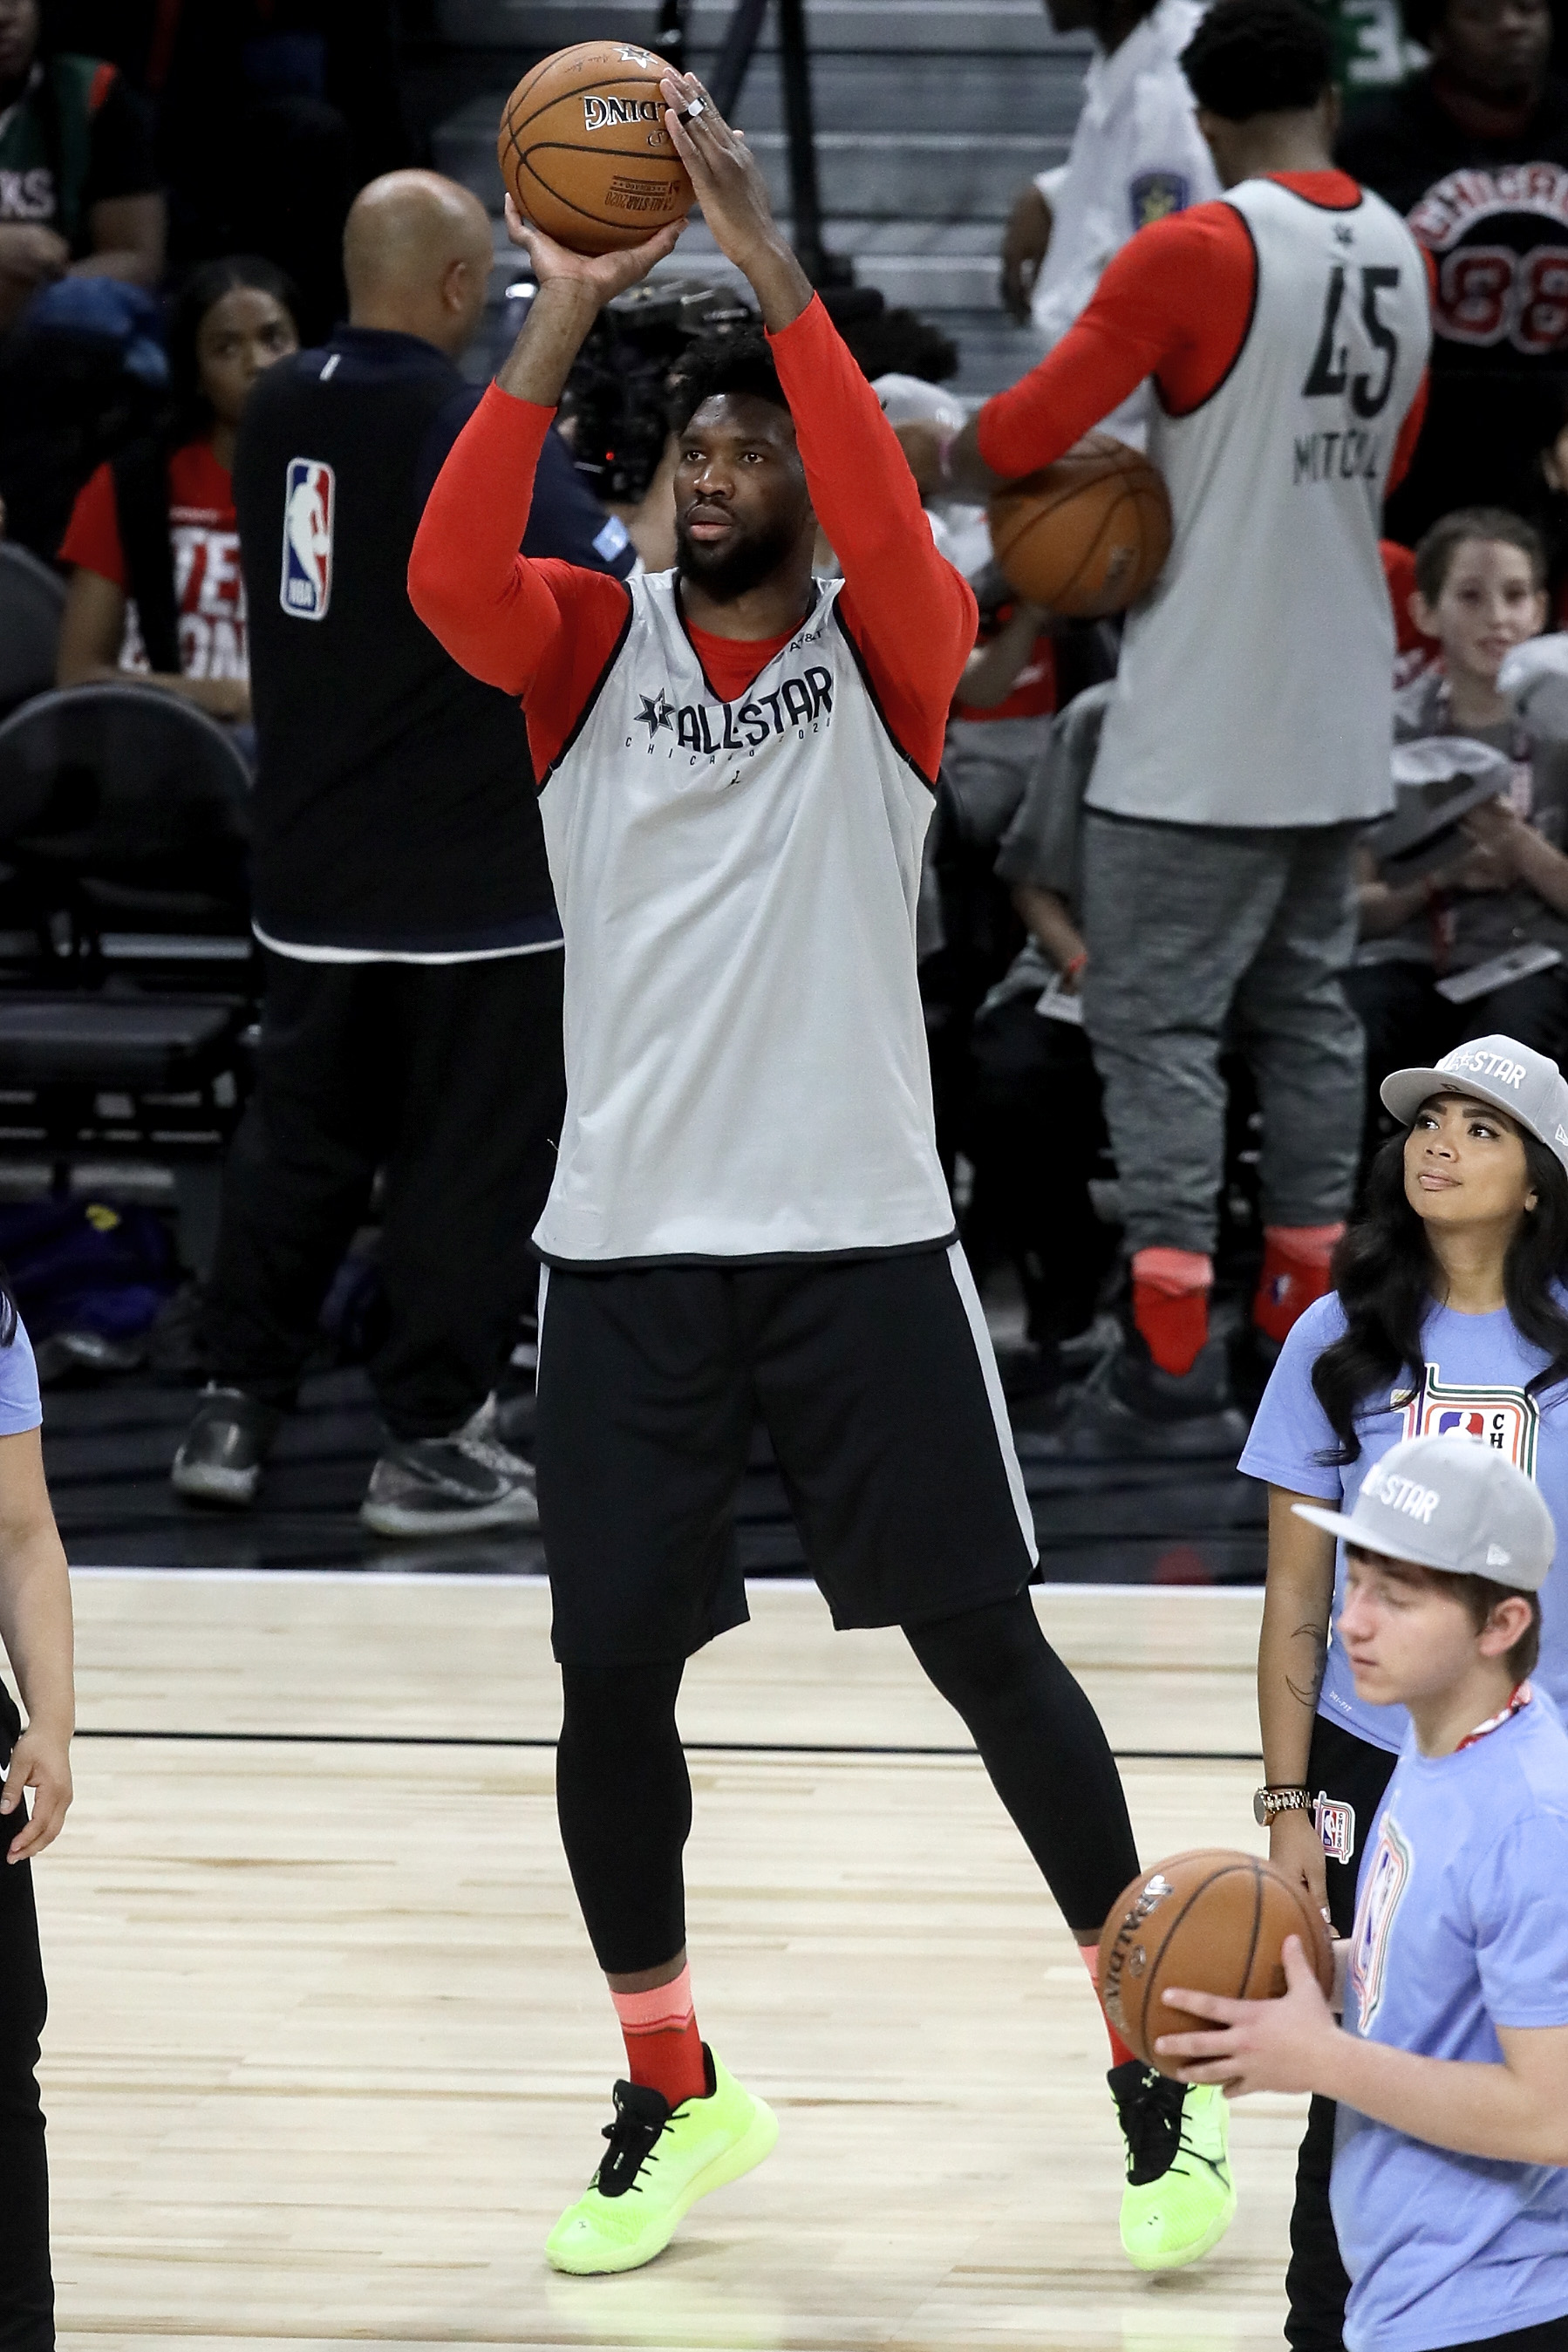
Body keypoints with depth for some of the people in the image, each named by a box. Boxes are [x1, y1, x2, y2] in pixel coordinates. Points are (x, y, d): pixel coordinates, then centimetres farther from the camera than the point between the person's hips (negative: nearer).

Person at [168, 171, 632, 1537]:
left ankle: (237, 1411, 17)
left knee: (299, 1133, 16)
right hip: (474, 863, -6)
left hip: (315, 861, 6)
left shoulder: (277, 414, 4)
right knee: (473, 1154, 3)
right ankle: (430, 1445, 5)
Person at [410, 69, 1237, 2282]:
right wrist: (562, 321, -26)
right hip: (626, 1243, 2)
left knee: (987, 1646, -1)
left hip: (860, 1233, -2)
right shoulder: (589, 647, 5)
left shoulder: (888, 654, 1)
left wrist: (765, 263, -28)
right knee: (610, 1671, 1)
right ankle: (673, 2098, 19)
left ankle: (1157, 2068, 11)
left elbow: (892, 528, -21)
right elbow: (447, 577, -16)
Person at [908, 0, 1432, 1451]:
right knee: (1307, 1016, 14)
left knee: (1158, 1023, -3)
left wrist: (930, 459, 5)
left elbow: (1026, 433, -15)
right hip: (1340, 726, 7)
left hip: (1203, 732, -7)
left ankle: (1173, 1369, -6)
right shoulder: (1401, 259, 8)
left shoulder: (1198, 254, -14)